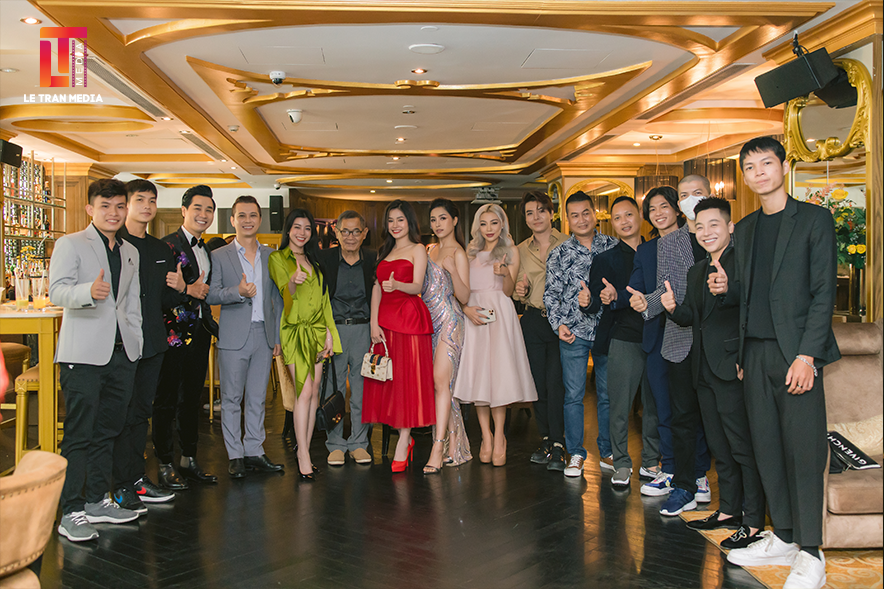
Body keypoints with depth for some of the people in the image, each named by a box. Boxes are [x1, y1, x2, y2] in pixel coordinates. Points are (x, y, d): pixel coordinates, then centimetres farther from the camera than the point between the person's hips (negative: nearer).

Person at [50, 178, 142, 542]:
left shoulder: (130, 253, 18)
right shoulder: (70, 245, 0)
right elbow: (57, 291, -13)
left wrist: (136, 344, 15)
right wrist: (89, 291, -33)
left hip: (122, 353, 6)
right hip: (84, 354, -6)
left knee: (108, 431, 12)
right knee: (79, 434, -5)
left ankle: (98, 501, 22)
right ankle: (71, 512, 1)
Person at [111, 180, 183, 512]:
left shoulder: (161, 250, 15)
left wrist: (179, 289, -2)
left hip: (152, 343, 6)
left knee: (141, 412, 13)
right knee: (123, 413, -2)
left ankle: (137, 478, 22)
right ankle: (124, 485, 7)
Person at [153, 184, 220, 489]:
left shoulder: (207, 250, 16)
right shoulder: (166, 246, -9)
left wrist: (211, 323, 13)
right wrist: (186, 291, -20)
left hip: (199, 332, 8)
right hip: (173, 333, -7)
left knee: (192, 398, 14)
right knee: (166, 401, 2)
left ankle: (189, 459, 25)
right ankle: (164, 464, 11)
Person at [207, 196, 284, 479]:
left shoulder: (271, 256, 11)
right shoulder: (219, 256, 1)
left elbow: (277, 298, 12)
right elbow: (210, 295, -6)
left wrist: (278, 336, 7)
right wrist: (238, 292, -23)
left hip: (264, 336, 3)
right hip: (234, 337, -3)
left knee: (257, 398, 9)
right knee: (231, 399, 3)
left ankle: (254, 452, 19)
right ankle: (235, 455, 13)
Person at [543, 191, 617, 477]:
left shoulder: (613, 246, 6)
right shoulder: (558, 254, 6)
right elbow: (551, 294, 5)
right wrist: (559, 324, -6)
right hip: (573, 333, 0)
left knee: (608, 394, 7)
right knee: (573, 395, 2)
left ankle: (607, 452, 20)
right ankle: (575, 454, 13)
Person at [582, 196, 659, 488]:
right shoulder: (606, 260, 5)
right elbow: (595, 303, -2)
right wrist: (588, 302, -23)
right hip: (624, 340, -2)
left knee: (655, 404, 8)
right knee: (620, 406, -1)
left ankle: (652, 461, 22)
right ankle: (621, 463, 13)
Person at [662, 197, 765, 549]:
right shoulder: (697, 272, 17)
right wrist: (673, 309, -2)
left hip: (734, 369, -8)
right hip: (705, 371, 8)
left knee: (744, 447, -3)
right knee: (719, 447, 17)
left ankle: (754, 522, 7)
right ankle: (729, 510, 29)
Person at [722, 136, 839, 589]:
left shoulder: (814, 219, 0)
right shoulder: (744, 229, 17)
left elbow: (823, 292, -6)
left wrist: (806, 355, -15)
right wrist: (727, 287, -3)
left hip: (796, 352, -5)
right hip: (755, 352, 5)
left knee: (804, 450, -3)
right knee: (766, 446, 8)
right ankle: (783, 538, 21)